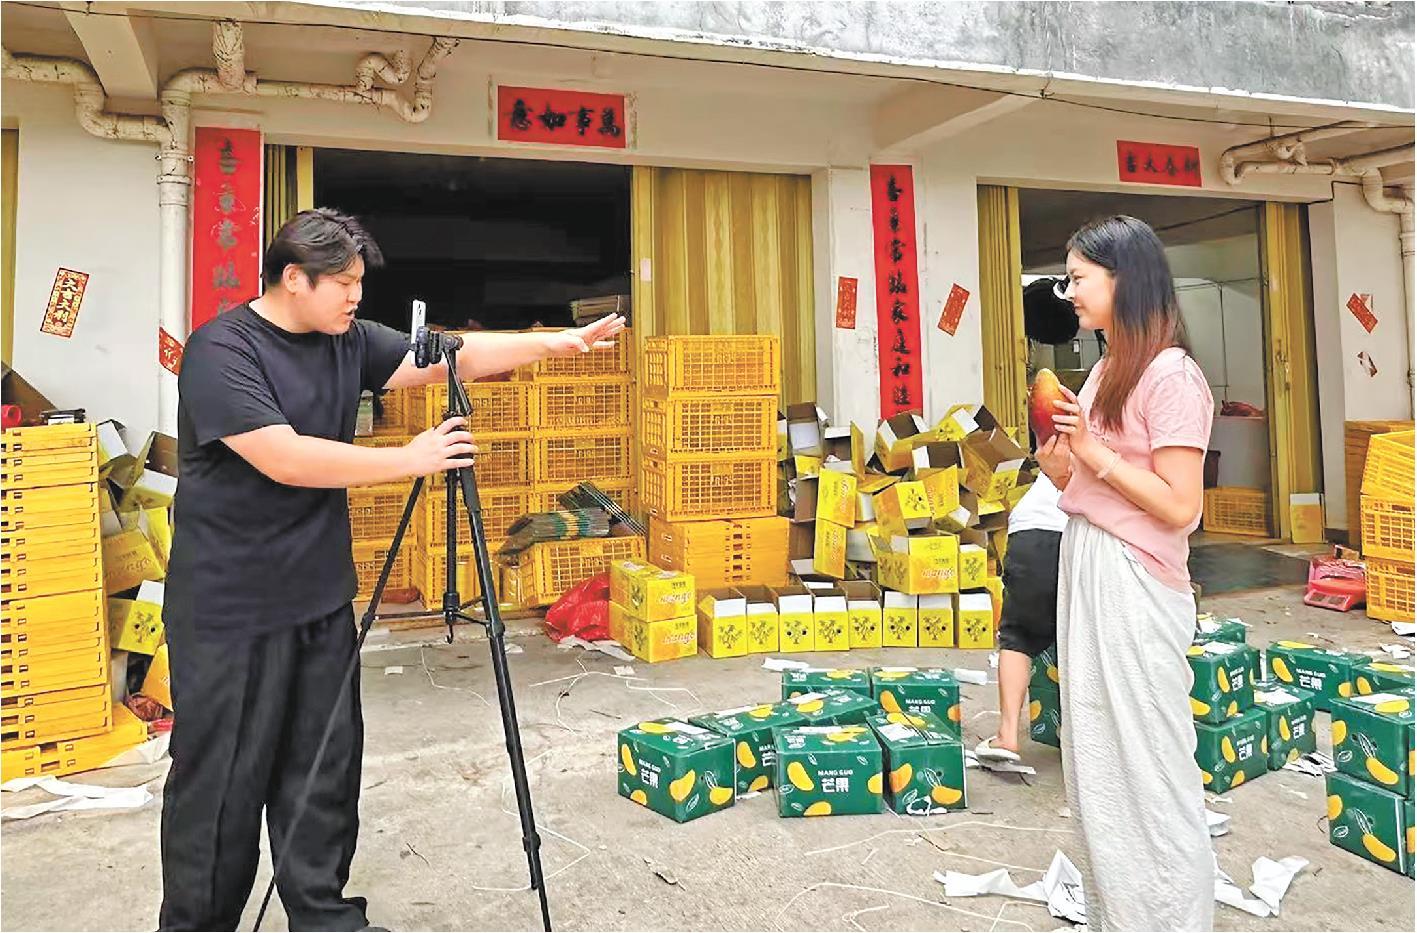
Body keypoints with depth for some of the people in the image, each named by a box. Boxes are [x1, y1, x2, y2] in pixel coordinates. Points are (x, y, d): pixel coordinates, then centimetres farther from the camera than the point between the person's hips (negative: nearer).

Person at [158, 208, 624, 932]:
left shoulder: (348, 341, 8)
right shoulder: (220, 349, -14)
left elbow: (449, 357, 5)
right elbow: (286, 459, -23)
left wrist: (556, 343, -5)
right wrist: (410, 460, -18)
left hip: (321, 595, 7)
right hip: (231, 609, -7)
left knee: (326, 769, 11)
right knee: (223, 781, 3)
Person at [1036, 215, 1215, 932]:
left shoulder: (1171, 376, -13)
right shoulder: (1105, 372, 13)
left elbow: (1179, 507, -18)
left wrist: (1092, 452, -18)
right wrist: (1057, 456, -1)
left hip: (1135, 582, -9)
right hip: (1083, 568, 9)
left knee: (1149, 764, 2)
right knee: (1095, 755, 17)